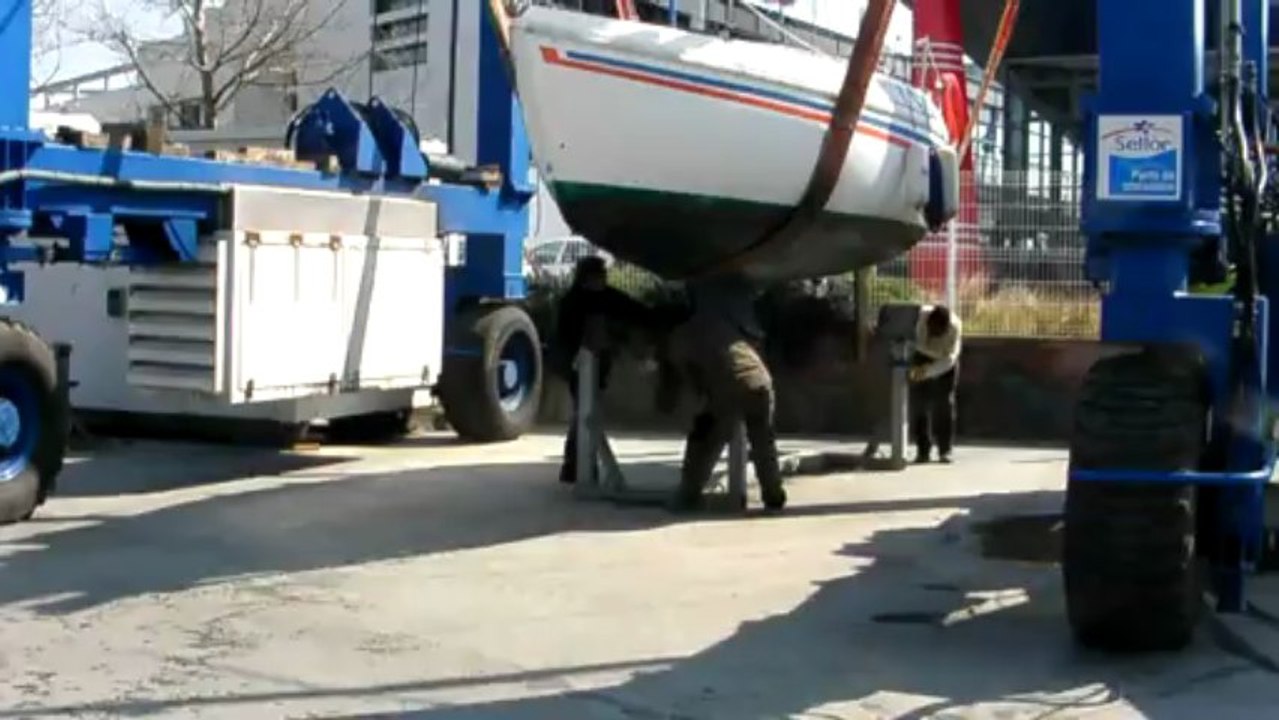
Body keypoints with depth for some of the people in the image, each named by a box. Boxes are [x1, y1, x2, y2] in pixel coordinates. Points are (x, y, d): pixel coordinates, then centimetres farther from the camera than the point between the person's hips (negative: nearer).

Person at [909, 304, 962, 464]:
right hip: (921, 356, 1)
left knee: (944, 403, -9)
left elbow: (949, 359, -37)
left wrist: (928, 371, -51)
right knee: (918, 402, -5)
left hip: (945, 361, -1)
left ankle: (945, 450, -5)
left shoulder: (955, 327, -34)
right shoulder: (919, 316, -34)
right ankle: (923, 451, -3)